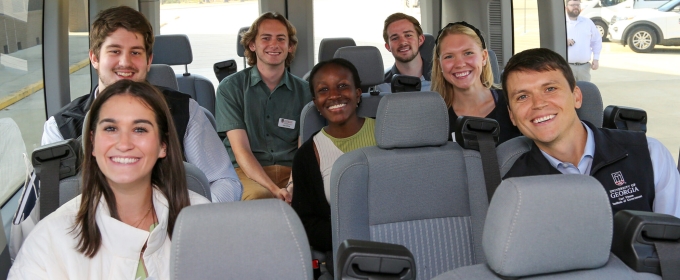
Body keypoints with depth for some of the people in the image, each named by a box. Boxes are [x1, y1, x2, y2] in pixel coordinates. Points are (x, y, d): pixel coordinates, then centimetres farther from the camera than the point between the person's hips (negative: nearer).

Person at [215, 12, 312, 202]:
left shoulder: (304, 91, 9)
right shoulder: (230, 88, 3)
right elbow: (241, 150, -6)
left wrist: (294, 184, -21)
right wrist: (275, 190, -22)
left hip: (290, 170, 2)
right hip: (247, 172, -2)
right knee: (259, 196, -35)